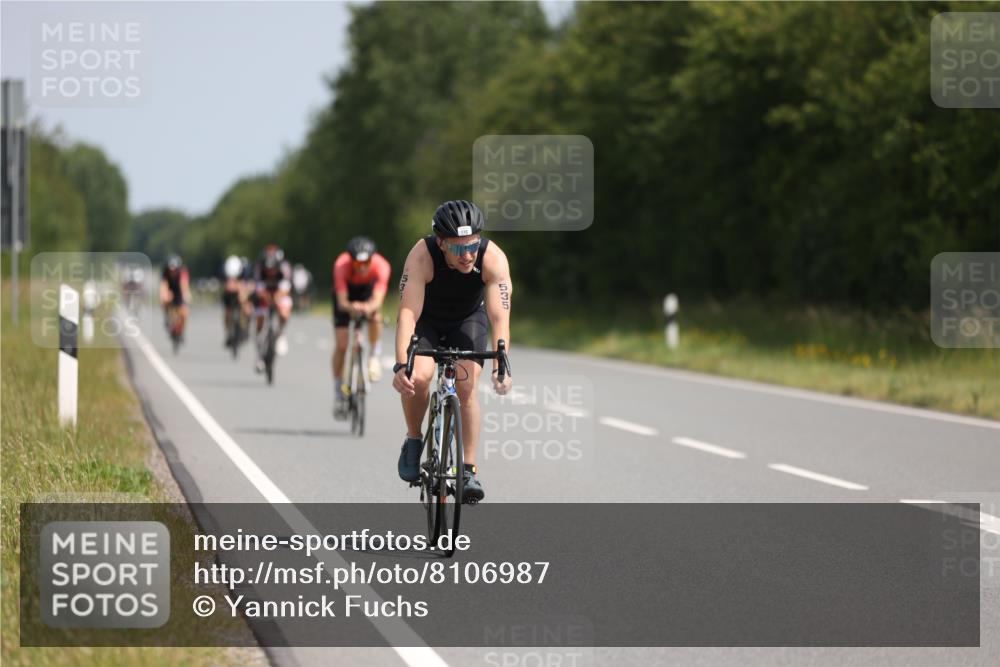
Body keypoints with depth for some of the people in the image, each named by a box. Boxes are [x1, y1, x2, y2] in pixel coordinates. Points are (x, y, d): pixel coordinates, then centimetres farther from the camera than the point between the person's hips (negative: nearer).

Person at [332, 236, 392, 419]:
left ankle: (374, 357, -9)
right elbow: (342, 302, -42)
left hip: (368, 290, 1)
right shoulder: (341, 265, -38)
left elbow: (378, 299, -47)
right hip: (347, 292, -1)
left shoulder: (381, 266, -37)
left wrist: (369, 307, -69)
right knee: (341, 345, -8)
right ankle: (339, 394, 5)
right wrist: (351, 307, -65)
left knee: (375, 315, -34)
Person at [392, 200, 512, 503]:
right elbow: (408, 313, -42)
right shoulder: (422, 256, -36)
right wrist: (401, 366, -54)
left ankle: (469, 470, -10)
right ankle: (413, 441, 1)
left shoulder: (493, 258, -33)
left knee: (466, 387, -18)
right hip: (427, 319, -1)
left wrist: (501, 367, -51)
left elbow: (500, 317, -38)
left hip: (468, 319, 1)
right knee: (419, 377, -25)